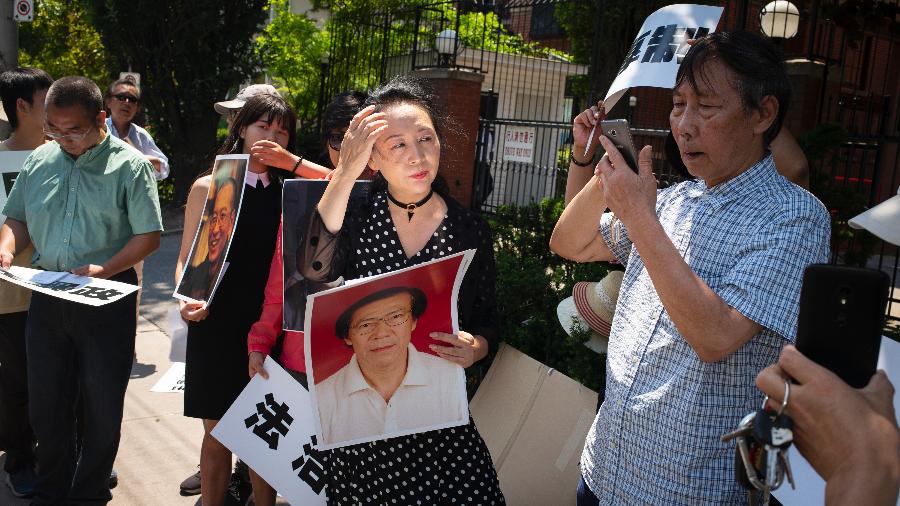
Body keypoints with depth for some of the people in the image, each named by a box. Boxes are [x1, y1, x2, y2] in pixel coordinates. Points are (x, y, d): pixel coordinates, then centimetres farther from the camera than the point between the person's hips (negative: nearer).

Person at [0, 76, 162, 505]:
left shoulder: (129, 165, -7)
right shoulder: (39, 160, 6)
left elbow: (149, 236, -10)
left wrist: (103, 269, -22)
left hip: (107, 300, -4)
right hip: (47, 297, 4)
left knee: (102, 405, 8)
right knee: (46, 401, 14)